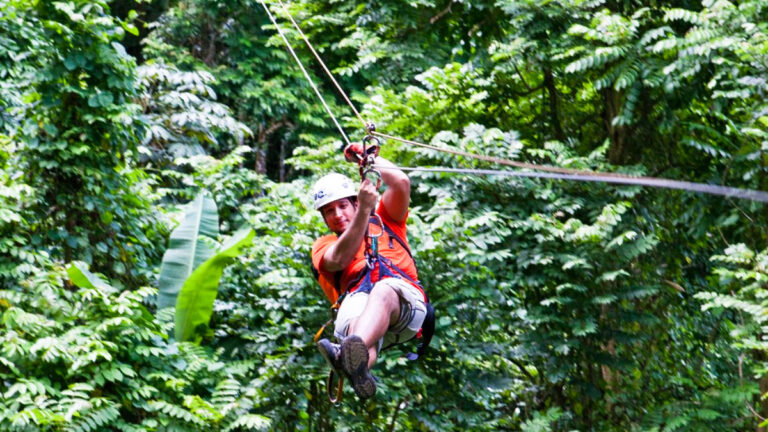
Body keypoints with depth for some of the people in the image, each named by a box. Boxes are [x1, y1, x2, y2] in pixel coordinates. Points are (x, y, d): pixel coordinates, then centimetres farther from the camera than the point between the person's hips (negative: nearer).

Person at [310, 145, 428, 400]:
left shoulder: (384, 221, 35)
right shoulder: (323, 246, 30)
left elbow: (402, 182, 18)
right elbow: (339, 259, 4)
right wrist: (364, 211, -5)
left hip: (403, 296, 0)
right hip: (356, 299, 0)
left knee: (383, 291, -40)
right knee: (357, 324, -40)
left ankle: (354, 353, -70)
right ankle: (359, 371, -75)